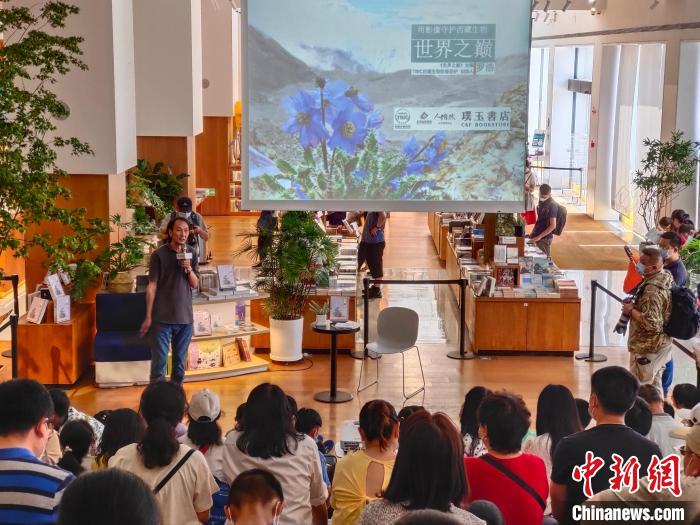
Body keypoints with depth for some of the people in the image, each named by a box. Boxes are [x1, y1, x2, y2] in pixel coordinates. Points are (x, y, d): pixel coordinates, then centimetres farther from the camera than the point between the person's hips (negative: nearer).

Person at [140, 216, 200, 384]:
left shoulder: (190, 253, 6)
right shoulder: (159, 254, -7)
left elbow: (195, 284, 9)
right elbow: (152, 286, -6)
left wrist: (189, 270, -12)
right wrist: (148, 317, -8)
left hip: (185, 317, 4)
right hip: (162, 318, -4)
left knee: (180, 363, 11)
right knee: (159, 362, -4)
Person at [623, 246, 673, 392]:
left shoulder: (652, 290, -29)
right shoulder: (666, 278, 1)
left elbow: (651, 323, -32)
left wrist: (631, 310, -20)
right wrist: (636, 305, 7)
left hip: (647, 348, -10)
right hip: (662, 344, 10)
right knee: (654, 386, 22)